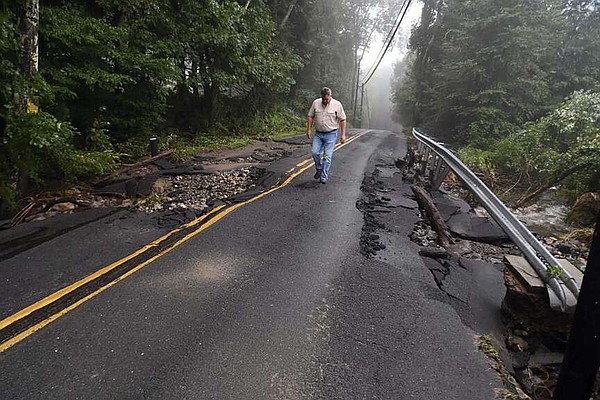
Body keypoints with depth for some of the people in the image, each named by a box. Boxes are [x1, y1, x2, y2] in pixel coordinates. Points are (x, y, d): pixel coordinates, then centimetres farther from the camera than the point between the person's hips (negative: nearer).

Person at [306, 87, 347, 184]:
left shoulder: (337, 105, -7)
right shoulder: (315, 103, 0)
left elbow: (342, 120, -5)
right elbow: (310, 117, 7)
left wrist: (343, 134, -9)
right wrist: (309, 129, 1)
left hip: (331, 134, -3)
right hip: (318, 134, 3)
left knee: (327, 156, -3)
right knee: (315, 152, -1)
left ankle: (324, 177, 3)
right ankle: (319, 169, 25)